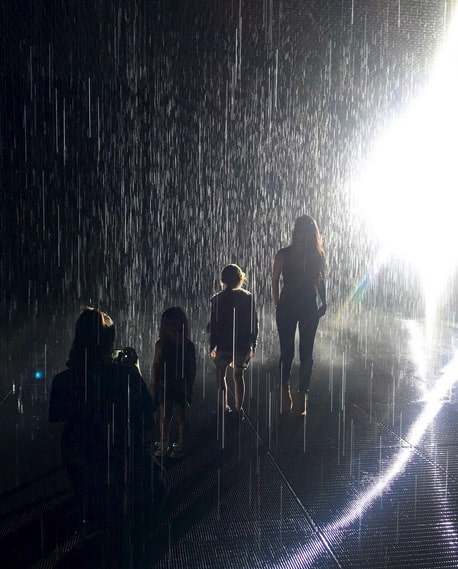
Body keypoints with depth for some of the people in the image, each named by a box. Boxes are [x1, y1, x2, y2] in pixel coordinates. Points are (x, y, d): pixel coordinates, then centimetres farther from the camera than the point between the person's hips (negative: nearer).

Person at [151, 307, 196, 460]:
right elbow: (156, 365, 2)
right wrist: (154, 384, 2)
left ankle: (180, 446, 24)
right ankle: (163, 445, 24)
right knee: (164, 417, 9)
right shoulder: (161, 344, -4)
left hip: (181, 386, -1)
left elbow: (192, 368, -3)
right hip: (164, 385, 2)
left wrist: (189, 387, -4)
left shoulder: (187, 345, -8)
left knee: (180, 417, 9)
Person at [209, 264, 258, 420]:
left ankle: (224, 407, 15)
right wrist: (253, 344, 11)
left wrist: (212, 346, 4)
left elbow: (214, 324, -6)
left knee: (221, 375, 17)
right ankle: (239, 408, 18)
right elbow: (254, 323, 1)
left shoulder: (217, 299, -9)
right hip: (243, 344, 2)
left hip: (224, 344, -2)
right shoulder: (248, 297, -4)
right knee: (238, 375, 17)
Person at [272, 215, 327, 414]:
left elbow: (321, 281, 12)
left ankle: (303, 397, 12)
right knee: (287, 351, 1)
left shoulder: (317, 255, 2)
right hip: (287, 307, -1)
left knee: (306, 353, 4)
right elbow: (275, 280, 3)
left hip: (310, 308, 2)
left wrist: (323, 303, 6)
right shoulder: (284, 254, -3)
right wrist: (278, 303, 0)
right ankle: (285, 390, 18)